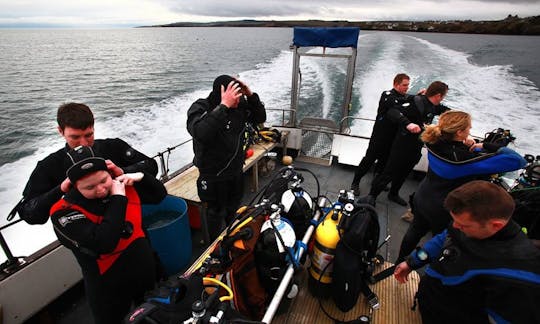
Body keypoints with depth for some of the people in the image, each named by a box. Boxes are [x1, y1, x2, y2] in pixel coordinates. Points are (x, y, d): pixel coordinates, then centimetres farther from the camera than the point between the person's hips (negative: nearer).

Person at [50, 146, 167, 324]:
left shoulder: (123, 186, -9)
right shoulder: (64, 212, -24)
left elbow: (159, 195, 5)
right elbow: (102, 244, -36)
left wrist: (141, 177, -13)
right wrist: (118, 199, -30)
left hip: (147, 271, 4)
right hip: (110, 289, -4)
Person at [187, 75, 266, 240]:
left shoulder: (239, 105, -7)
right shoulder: (200, 108, -22)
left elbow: (260, 117, -2)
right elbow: (200, 133, -41)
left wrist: (250, 95, -18)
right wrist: (224, 105, -44)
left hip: (236, 170, 6)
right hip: (214, 176, -5)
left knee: (234, 209, 26)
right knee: (216, 214, 14)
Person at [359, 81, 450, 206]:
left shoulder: (433, 106, 8)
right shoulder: (417, 102, -20)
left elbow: (445, 110, 30)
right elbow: (393, 111, -32)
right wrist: (408, 123, -44)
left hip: (416, 147, 9)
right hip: (403, 144, -9)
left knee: (404, 173, 19)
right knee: (389, 172, -3)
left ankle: (393, 194, 37)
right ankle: (371, 196, 8)